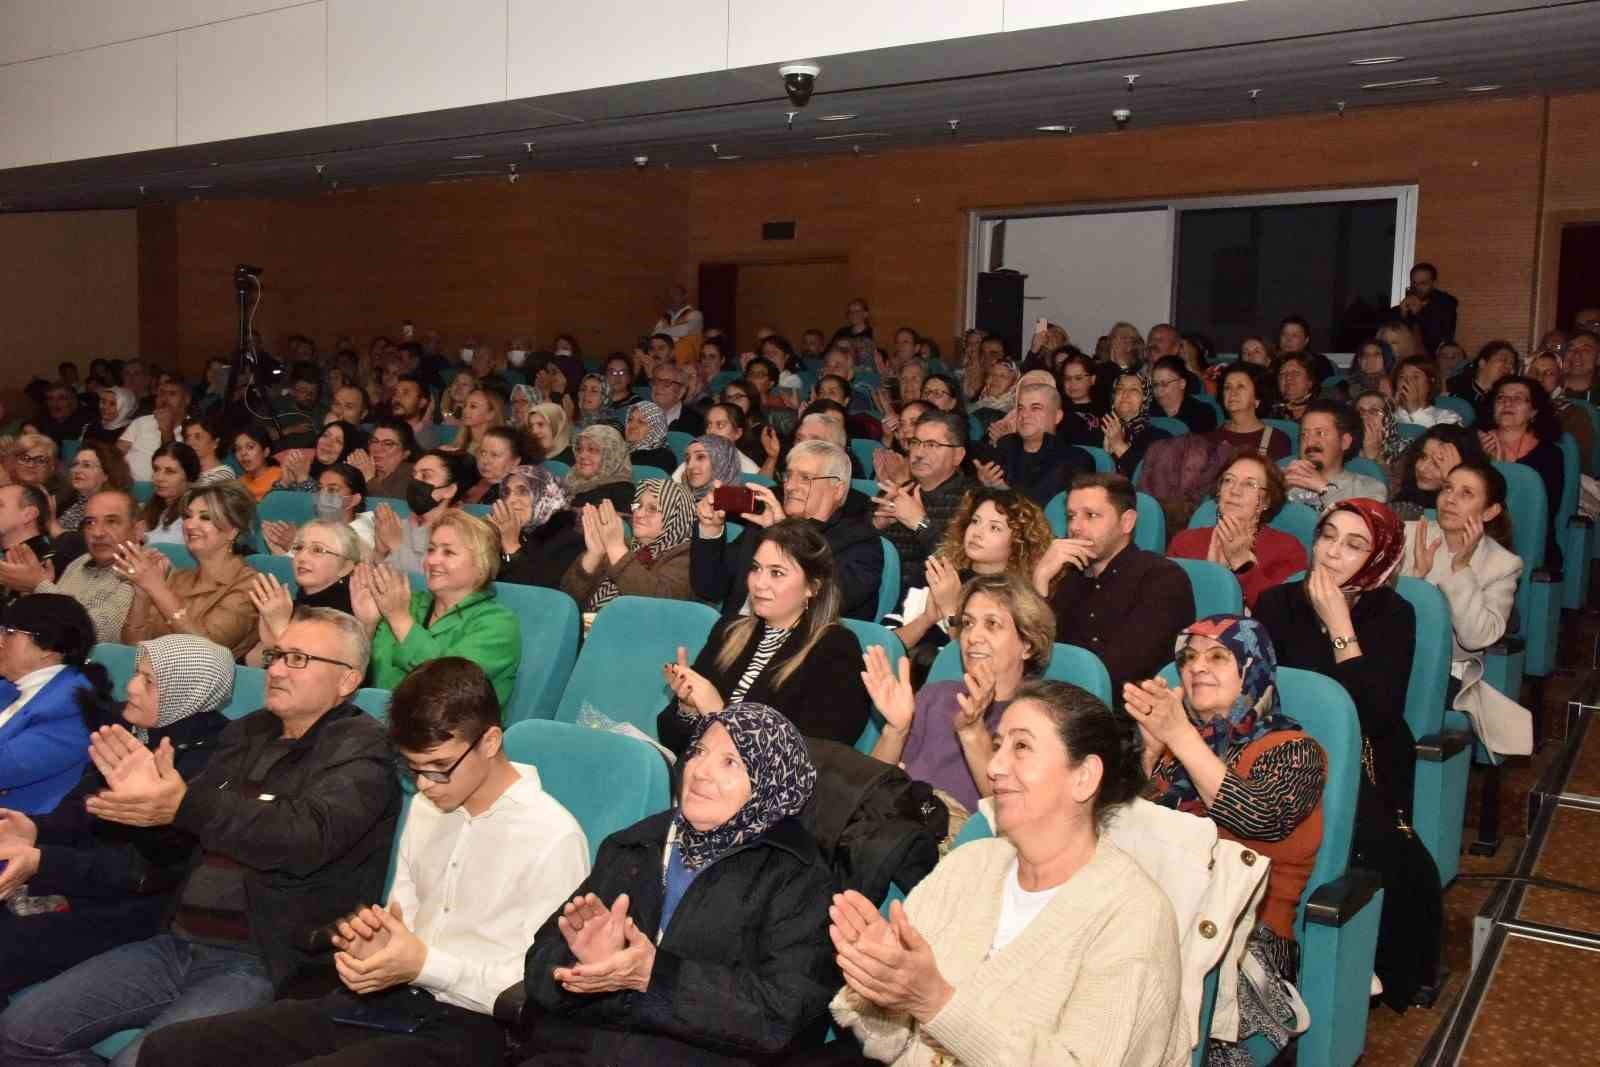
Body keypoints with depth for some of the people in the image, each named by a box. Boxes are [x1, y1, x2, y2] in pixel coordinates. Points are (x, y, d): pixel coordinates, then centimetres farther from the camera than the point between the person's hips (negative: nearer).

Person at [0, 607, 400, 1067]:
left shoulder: (361, 748, -8)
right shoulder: (246, 733, 15)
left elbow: (306, 839, -24)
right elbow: (183, 838, 14)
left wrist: (185, 805, -29)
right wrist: (150, 796, -9)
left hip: (263, 962, -7)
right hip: (178, 942, 8)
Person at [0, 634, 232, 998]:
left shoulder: (205, 765, -17)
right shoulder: (130, 731, 9)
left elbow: (150, 867, -21)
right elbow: (80, 811, 7)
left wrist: (42, 863, -27)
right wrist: (36, 830, -15)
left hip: (134, 907, -7)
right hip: (86, 882, 8)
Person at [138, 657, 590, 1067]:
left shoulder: (552, 838, -13)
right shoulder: (427, 806, 13)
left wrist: (426, 965, -19)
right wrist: (376, 941, -3)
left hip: (466, 1027, -8)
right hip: (386, 998, 8)